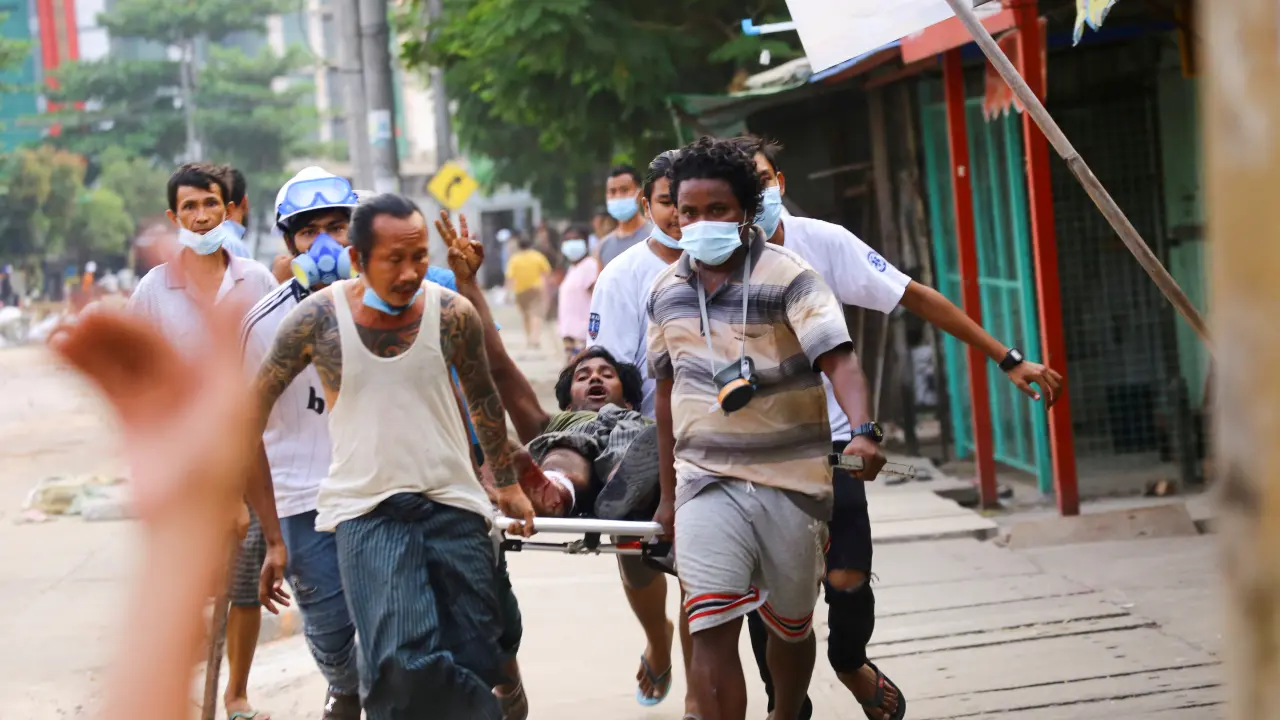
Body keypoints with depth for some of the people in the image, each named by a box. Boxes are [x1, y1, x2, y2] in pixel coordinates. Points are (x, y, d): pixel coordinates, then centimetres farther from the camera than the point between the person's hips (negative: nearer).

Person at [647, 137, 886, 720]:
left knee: (790, 626, 13)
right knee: (711, 629, -14)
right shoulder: (666, 292, 7)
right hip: (708, 482, 2)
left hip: (791, 481, -2)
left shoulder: (788, 278, -8)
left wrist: (863, 431, -40)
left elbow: (838, 360, -21)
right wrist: (668, 493, 18)